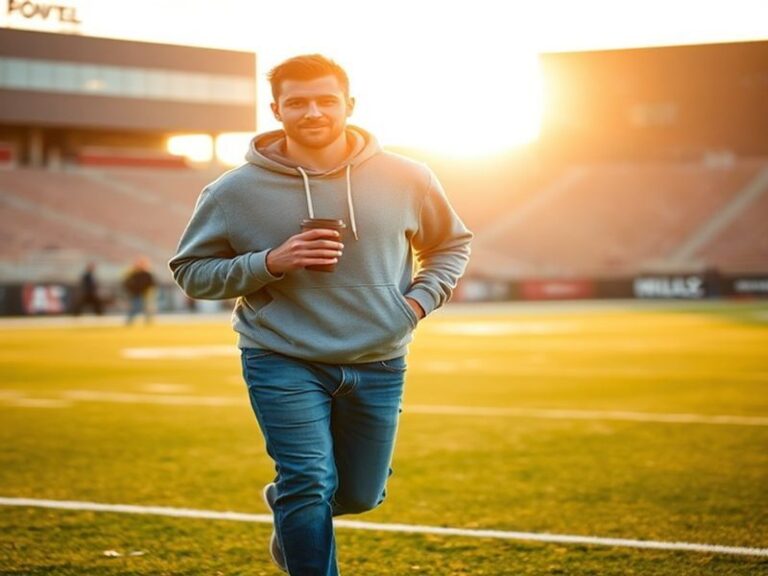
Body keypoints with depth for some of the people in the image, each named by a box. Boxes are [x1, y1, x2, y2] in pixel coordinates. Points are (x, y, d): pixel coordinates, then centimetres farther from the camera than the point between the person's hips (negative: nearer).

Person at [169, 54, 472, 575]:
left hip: (378, 364, 3)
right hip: (283, 362, -3)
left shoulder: (405, 179, -3)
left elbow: (452, 244, 13)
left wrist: (421, 299, -5)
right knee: (311, 483, -14)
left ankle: (287, 506, 46)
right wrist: (269, 263, -17)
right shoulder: (236, 191, -7)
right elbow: (191, 271, -1)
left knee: (359, 495, 14)